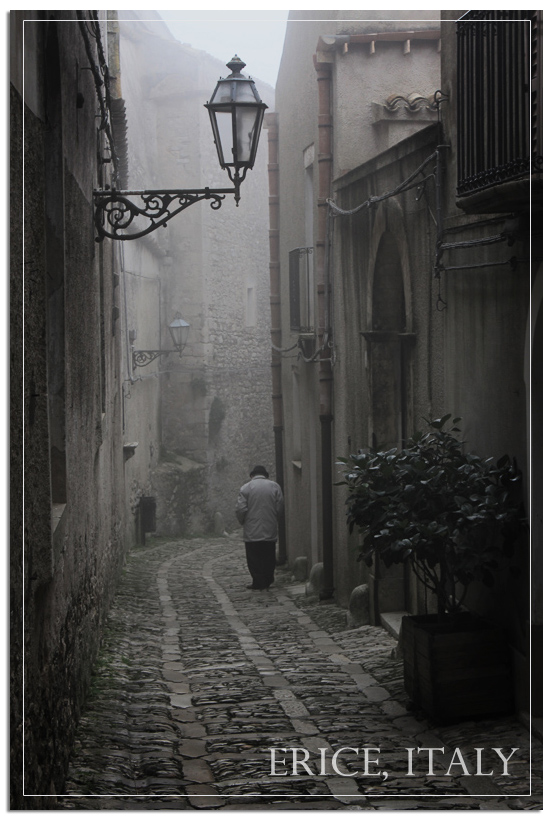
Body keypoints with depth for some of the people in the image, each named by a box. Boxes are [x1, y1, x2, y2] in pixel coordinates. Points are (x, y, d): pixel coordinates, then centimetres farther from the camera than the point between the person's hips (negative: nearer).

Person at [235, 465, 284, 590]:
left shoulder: (245, 488, -6)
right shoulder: (274, 486, 1)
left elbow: (240, 509, -10)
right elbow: (280, 506, 1)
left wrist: (242, 521, 8)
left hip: (252, 531, -3)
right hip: (270, 530, 3)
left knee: (254, 558, 4)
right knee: (269, 557, 14)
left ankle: (258, 581, 3)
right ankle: (268, 580, 18)